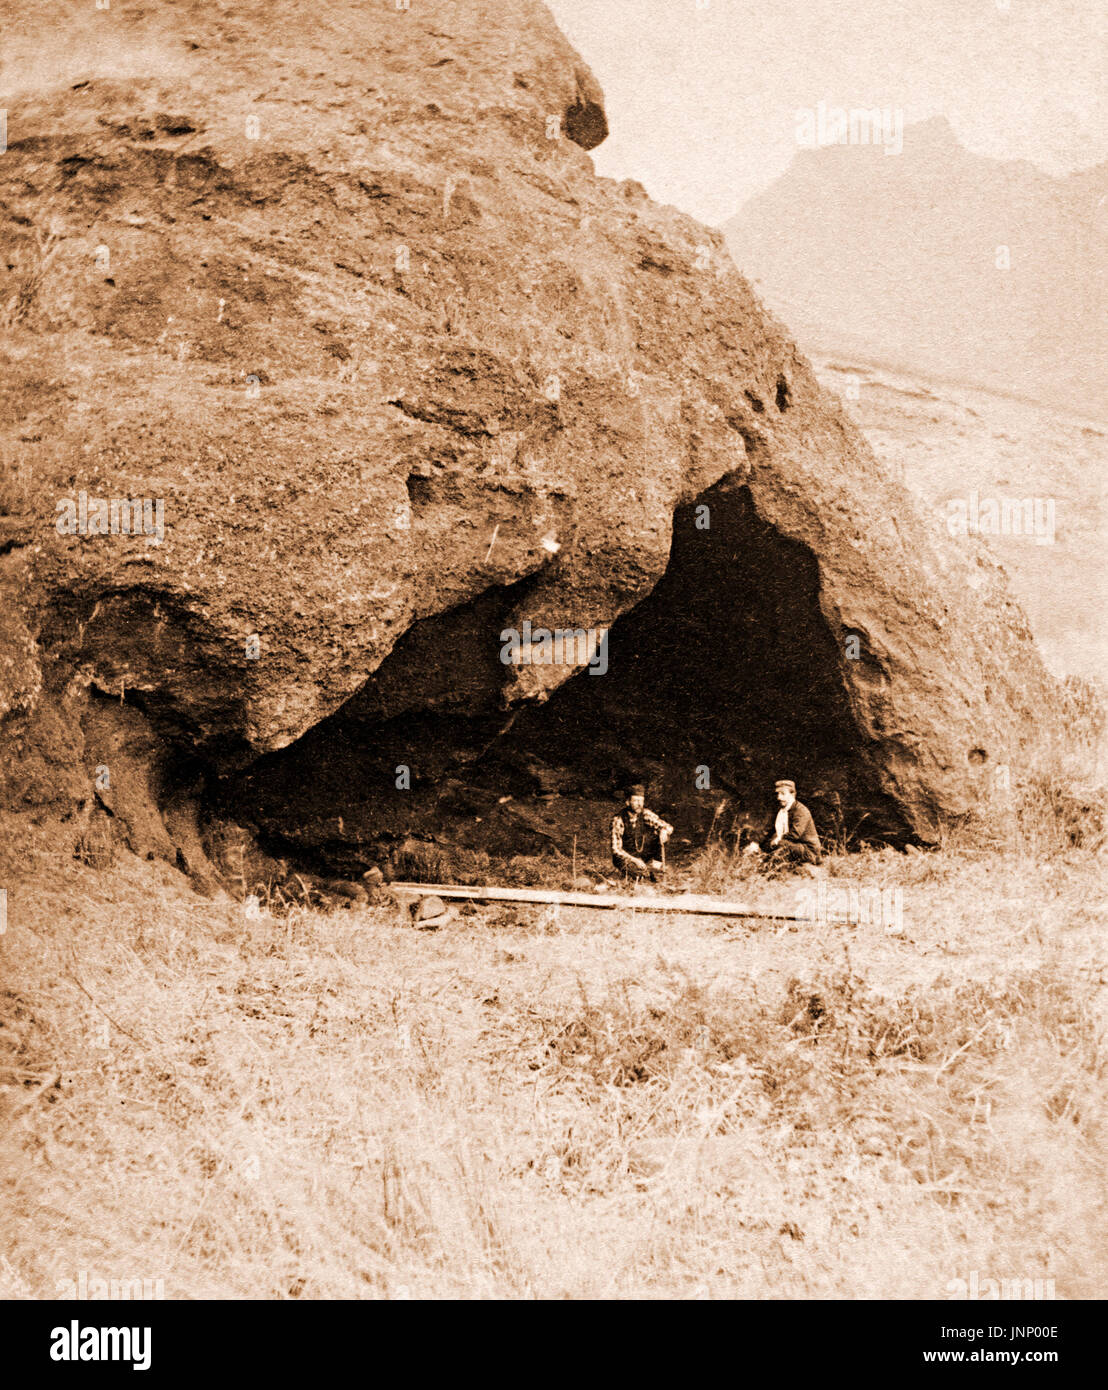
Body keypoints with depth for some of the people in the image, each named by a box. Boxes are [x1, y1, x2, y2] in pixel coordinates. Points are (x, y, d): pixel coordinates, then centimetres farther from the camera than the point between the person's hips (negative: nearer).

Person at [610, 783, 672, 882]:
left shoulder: (646, 814, -8)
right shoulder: (618, 819, -19)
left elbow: (669, 828, -3)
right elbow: (616, 849, -18)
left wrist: (664, 831, -29)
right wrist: (634, 860, -31)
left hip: (643, 855, 4)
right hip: (625, 856, -4)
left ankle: (656, 864, -6)